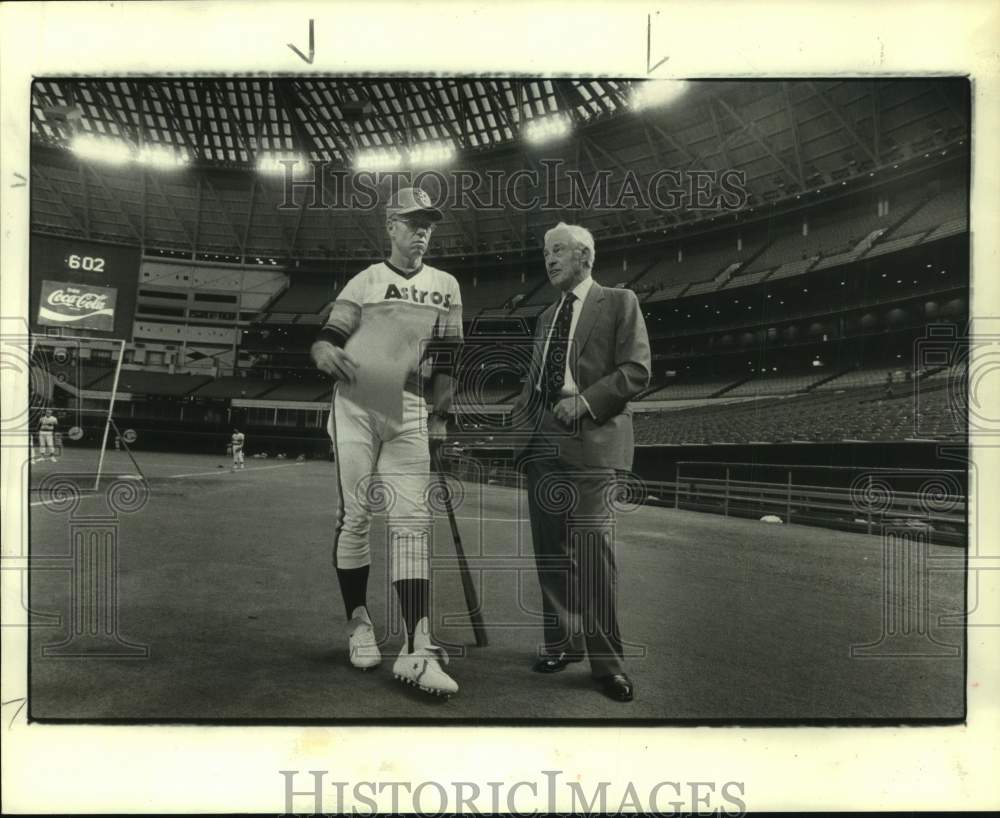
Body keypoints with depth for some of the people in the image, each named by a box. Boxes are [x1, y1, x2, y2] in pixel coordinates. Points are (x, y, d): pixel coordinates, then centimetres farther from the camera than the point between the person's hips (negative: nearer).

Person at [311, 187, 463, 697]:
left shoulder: (445, 286, 14)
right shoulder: (364, 282, 8)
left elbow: (445, 361, 12)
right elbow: (325, 343, 2)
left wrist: (439, 419, 4)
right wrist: (328, 354, -23)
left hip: (409, 410, 1)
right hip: (356, 404, -1)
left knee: (411, 520, -6)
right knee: (355, 516, 1)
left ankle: (417, 650, -8)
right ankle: (358, 622, 19)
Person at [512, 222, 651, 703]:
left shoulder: (619, 303, 5)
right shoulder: (547, 317, 24)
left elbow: (637, 370, -5)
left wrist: (585, 402, -15)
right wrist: (518, 424, 9)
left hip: (591, 440, -6)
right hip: (543, 441, 6)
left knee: (592, 550, -10)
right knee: (551, 550, 7)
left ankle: (606, 660, 0)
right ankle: (562, 642, 20)